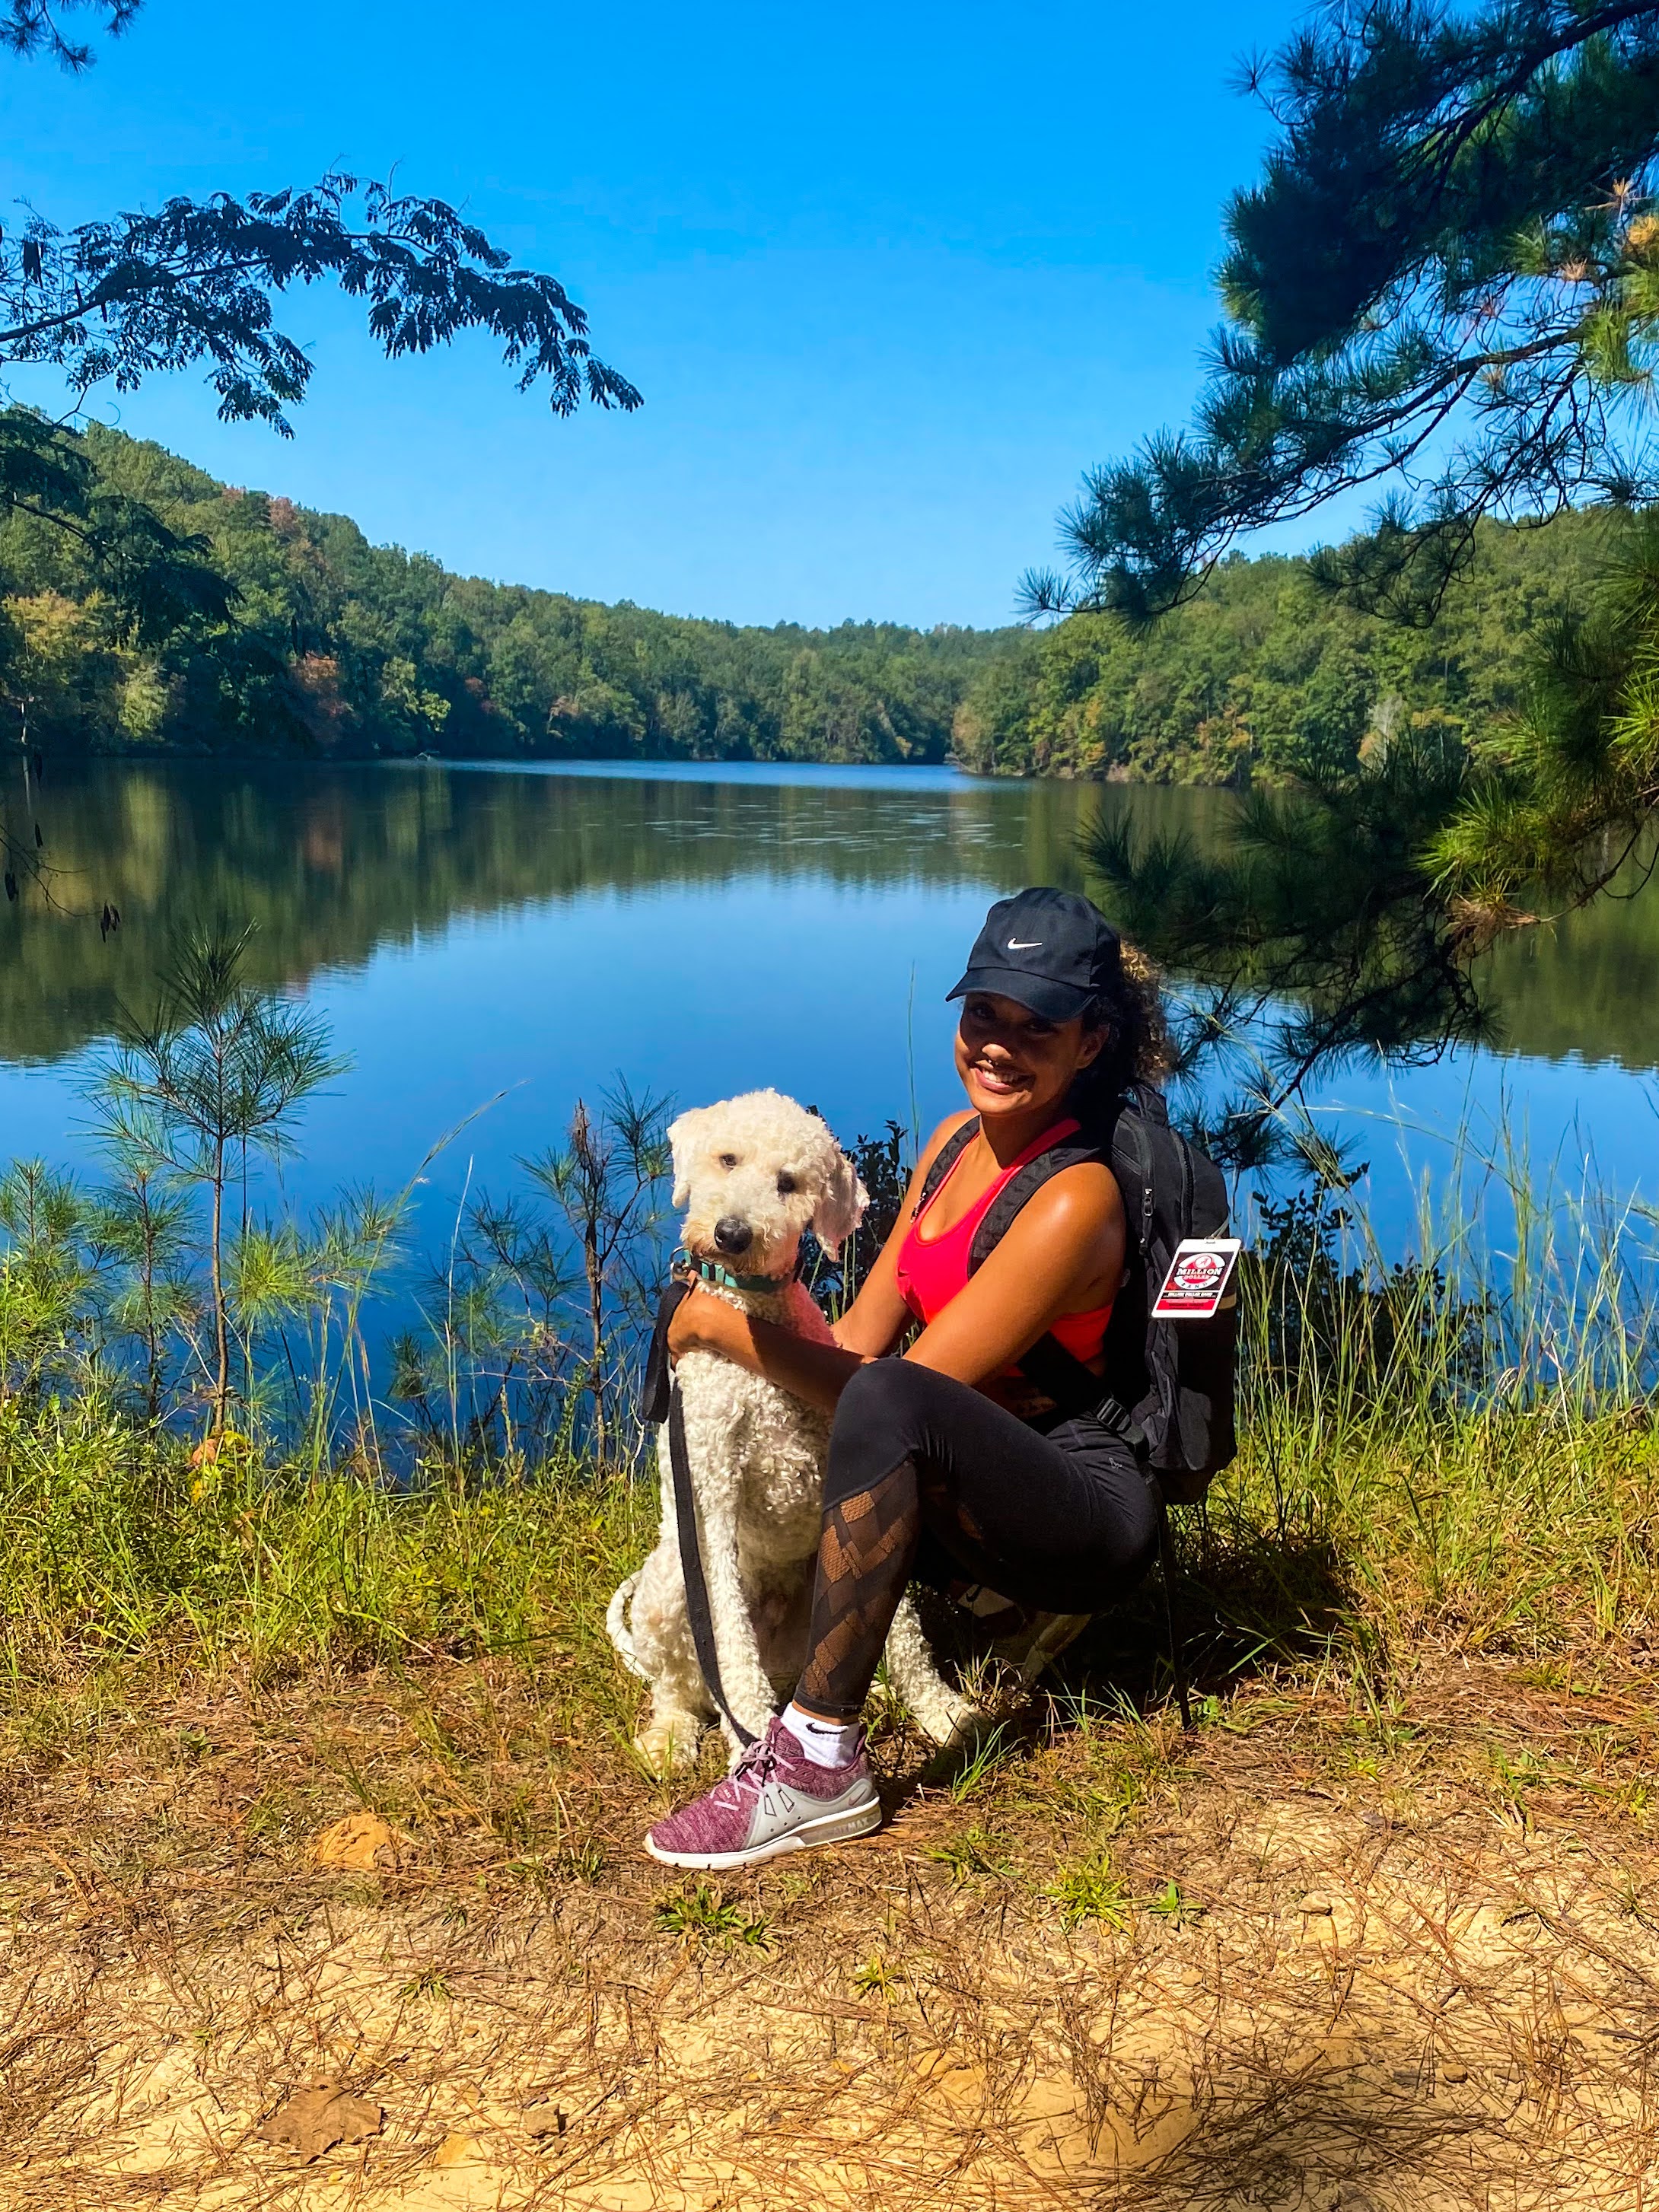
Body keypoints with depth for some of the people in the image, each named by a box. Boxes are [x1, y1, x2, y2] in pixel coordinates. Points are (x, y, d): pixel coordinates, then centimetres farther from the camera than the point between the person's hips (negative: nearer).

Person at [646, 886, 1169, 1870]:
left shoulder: (1074, 1198, -23)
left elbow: (896, 1384, -24)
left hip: (1091, 1509, -9)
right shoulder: (959, 1139, 3)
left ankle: (822, 1763, -30)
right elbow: (863, 1335, 1)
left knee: (890, 1401, -36)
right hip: (973, 1485, 9)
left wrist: (722, 1324, -19)